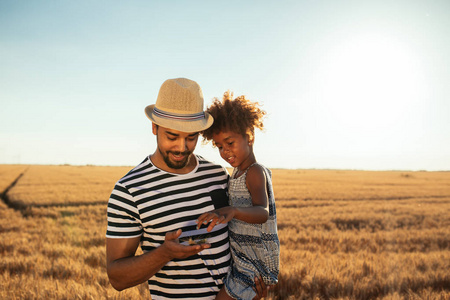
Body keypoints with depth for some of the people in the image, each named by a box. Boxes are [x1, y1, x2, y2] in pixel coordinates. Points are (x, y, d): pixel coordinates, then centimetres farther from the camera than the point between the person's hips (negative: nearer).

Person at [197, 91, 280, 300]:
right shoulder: (238, 173, 10)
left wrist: (232, 211, -53)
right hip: (240, 257, 10)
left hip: (253, 263, -10)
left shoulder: (255, 171, -19)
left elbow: (262, 213, -36)